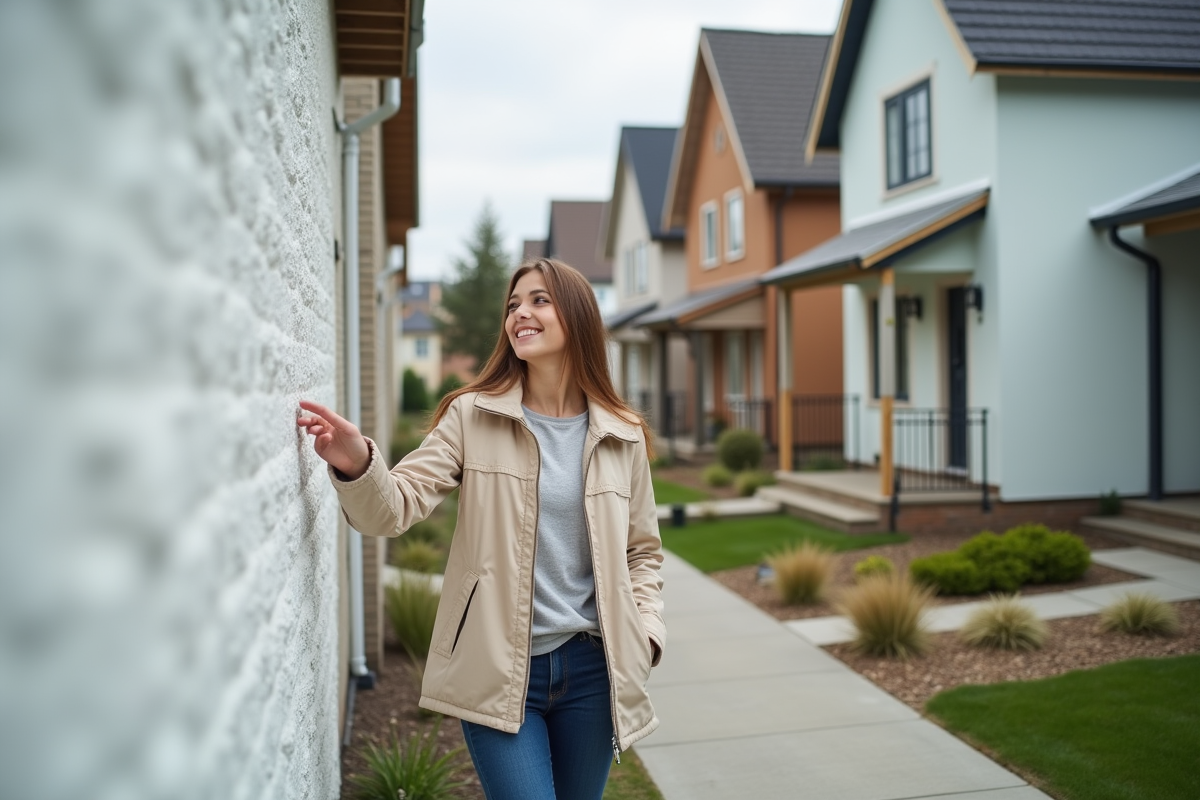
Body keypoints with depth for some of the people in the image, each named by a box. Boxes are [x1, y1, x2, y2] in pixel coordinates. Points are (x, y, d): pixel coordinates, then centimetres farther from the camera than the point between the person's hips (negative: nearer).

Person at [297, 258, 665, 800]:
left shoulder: (622, 436, 3)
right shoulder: (473, 417, -3)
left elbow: (643, 550, 13)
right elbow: (397, 507, -13)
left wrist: (646, 628, -1)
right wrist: (356, 466, -33)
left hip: (591, 671, 3)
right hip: (499, 670, -2)